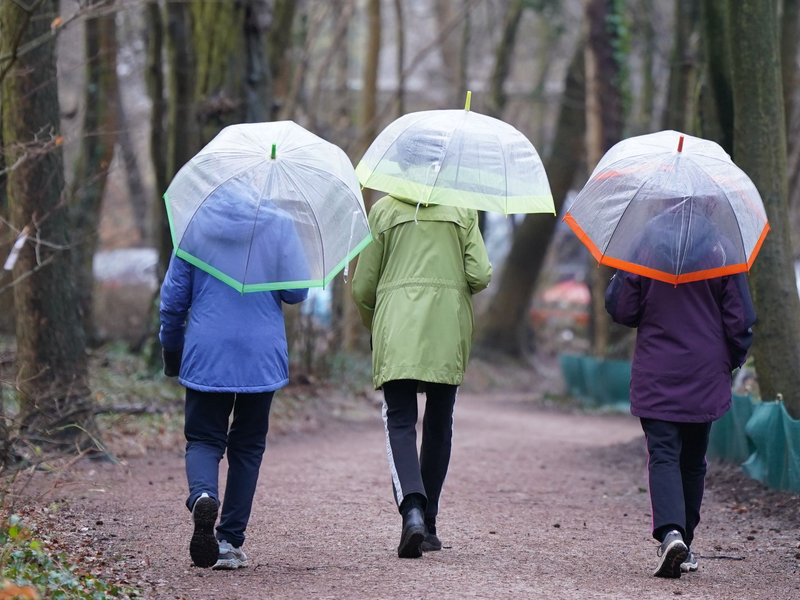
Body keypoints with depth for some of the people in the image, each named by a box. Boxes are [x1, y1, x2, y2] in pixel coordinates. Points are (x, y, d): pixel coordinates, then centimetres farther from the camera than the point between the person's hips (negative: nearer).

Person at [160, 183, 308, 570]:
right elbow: (296, 292, -3)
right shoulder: (279, 225, -3)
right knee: (247, 445, 12)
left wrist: (172, 348, 17)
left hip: (206, 355, 0)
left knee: (203, 439, 8)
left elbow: (173, 297, 4)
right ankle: (230, 541, 9)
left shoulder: (196, 224, 1)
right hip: (262, 356, 0)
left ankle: (203, 495, -25)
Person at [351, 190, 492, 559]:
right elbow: (480, 276, -3)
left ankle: (412, 508, -27)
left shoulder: (383, 211, 6)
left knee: (400, 422, -3)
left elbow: (362, 287, 6)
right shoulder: (462, 210, 7)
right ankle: (428, 525, 17)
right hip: (448, 331, 1)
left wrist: (372, 325, 25)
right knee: (439, 424, 13)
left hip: (397, 333, -1)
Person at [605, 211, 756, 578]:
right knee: (693, 461, 13)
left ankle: (670, 531, -27)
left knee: (663, 455, -4)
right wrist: (731, 361, 14)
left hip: (655, 376, -1)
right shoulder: (720, 249, -3)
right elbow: (740, 318, -1)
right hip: (706, 376, 2)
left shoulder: (643, 245, -6)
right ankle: (685, 547, 18)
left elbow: (621, 310, -3)